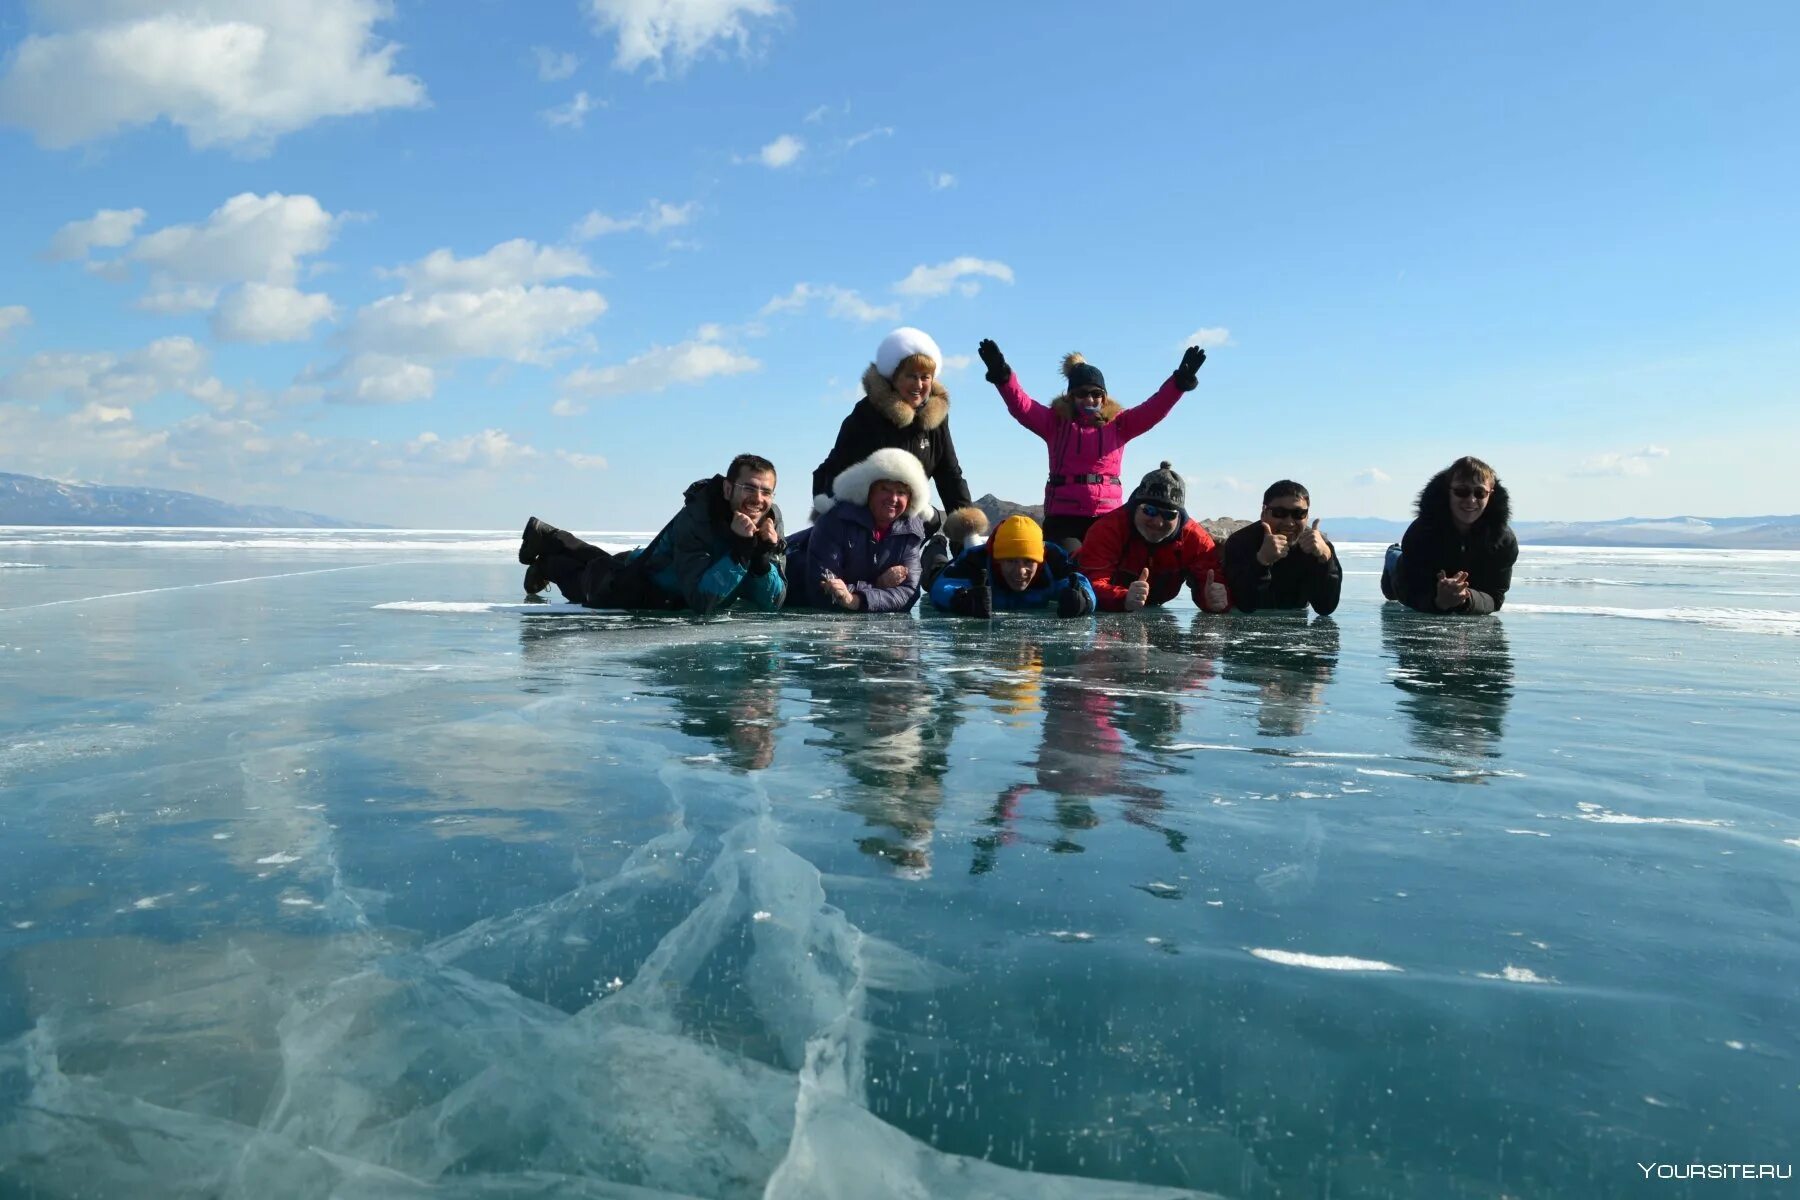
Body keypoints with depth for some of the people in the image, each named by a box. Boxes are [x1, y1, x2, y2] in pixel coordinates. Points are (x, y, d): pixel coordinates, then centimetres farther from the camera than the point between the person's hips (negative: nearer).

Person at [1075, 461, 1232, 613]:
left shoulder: (1195, 538, -14)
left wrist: (1216, 600, -44)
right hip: (1106, 617, -3)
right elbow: (1092, 581, -36)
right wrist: (1125, 600, -58)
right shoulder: (1108, 530, -26)